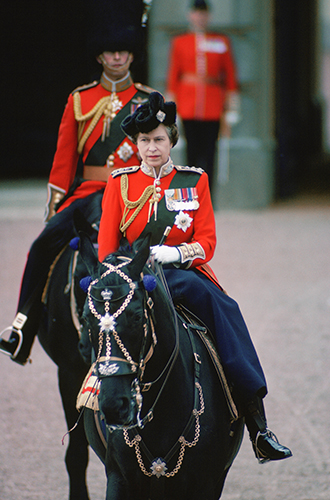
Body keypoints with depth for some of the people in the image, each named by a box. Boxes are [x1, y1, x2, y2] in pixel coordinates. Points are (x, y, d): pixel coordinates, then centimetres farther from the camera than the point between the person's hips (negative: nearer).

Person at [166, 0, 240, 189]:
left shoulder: (221, 42, 8)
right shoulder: (179, 43, 8)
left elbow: (231, 77, 9)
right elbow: (173, 76, 9)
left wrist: (230, 113, 5)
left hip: (213, 108, 0)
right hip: (188, 109, 0)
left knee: (209, 153, -4)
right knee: (193, 152, 0)